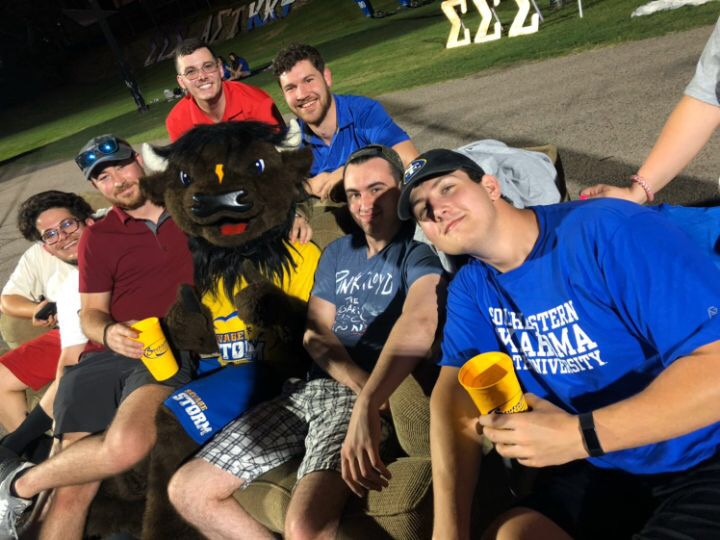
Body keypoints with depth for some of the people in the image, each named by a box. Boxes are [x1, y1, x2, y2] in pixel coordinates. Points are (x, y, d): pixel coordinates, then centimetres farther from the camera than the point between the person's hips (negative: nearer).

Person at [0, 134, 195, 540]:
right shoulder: (97, 238, 17)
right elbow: (91, 313, 14)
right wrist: (109, 334, -10)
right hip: (106, 356, 3)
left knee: (127, 444, -30)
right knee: (72, 491, -10)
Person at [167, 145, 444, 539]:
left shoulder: (419, 251, -5)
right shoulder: (336, 252, 17)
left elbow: (421, 320, -27)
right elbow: (316, 334, 6)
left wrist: (367, 403, -40)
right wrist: (362, 383, -13)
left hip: (363, 398, -7)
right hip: (308, 389, 7)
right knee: (186, 490, 0)